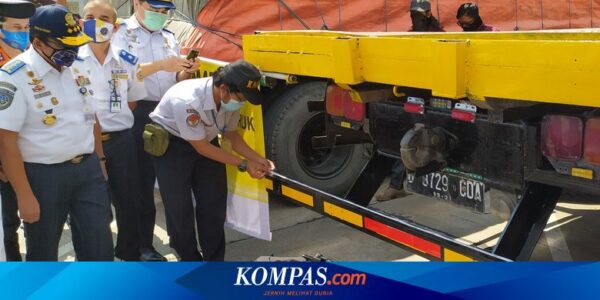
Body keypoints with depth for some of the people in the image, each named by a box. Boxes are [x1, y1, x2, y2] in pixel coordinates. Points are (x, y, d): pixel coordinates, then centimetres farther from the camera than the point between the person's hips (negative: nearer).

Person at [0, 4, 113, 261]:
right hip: (43, 176, -5)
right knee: (43, 249, 13)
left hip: (88, 169, 6)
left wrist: (99, 160, 18)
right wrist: (24, 195, -17)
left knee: (100, 244, 10)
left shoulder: (77, 70, 6)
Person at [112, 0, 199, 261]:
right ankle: (144, 244, 15)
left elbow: (175, 80, 14)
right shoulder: (121, 35, -3)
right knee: (143, 180, 3)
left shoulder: (169, 37, 14)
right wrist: (159, 65, -23)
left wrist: (186, 72, -7)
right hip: (139, 114, -5)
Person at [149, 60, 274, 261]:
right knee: (179, 208, -3)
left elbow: (230, 134, 0)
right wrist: (243, 164, -23)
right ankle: (191, 262, 17)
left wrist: (256, 159, -13)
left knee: (214, 204, 5)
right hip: (172, 144, -5)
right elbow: (201, 147, -27)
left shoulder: (230, 99, -19)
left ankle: (214, 263, 19)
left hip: (206, 140, 6)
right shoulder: (187, 101, -38)